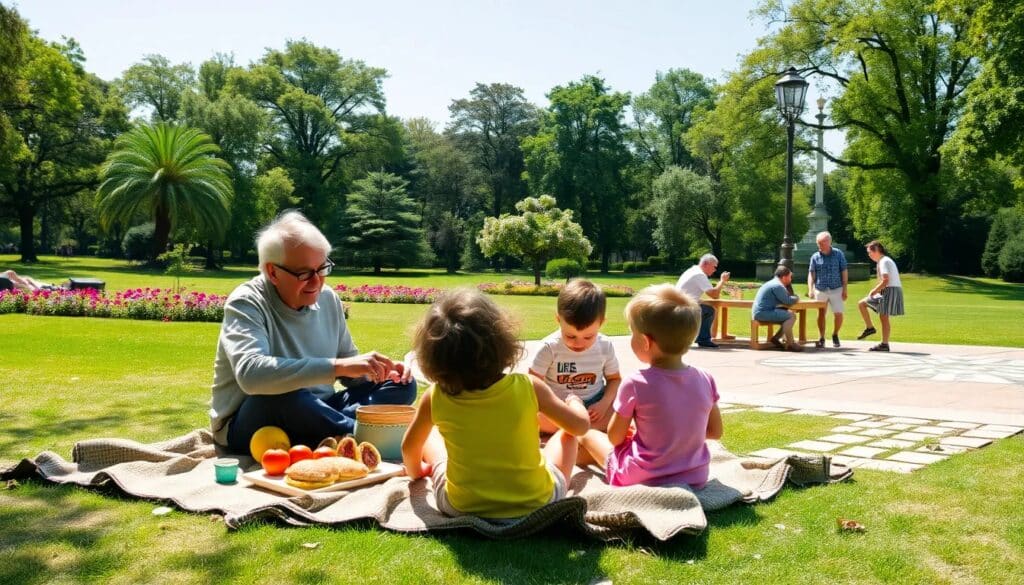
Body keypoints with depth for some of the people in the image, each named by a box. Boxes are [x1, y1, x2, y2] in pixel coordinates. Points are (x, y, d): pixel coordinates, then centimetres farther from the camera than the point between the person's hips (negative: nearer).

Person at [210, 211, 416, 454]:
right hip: (248, 425, -6)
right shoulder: (246, 304, -17)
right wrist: (338, 366, -42)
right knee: (283, 394, -38)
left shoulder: (327, 299, 3)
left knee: (401, 385, -6)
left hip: (315, 414, 7)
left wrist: (379, 370, -10)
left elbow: (349, 368, 14)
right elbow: (250, 374, -37)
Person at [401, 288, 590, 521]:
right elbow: (580, 426, -2)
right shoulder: (529, 387, -19)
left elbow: (409, 448, 4)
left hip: (461, 508, 1)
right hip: (537, 504, 0)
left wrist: (415, 471, 26)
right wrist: (575, 403, 21)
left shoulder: (435, 398, -16)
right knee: (566, 434, 24)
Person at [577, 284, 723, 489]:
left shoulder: (636, 383, -20)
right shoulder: (705, 380, -9)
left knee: (589, 435, 17)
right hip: (695, 478, 5)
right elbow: (715, 432, 4)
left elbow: (615, 437, -10)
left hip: (642, 479, -4)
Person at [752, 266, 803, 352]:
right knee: (791, 316, -18)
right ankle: (790, 344, -13)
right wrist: (796, 298, 4)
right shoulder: (778, 286, -15)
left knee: (790, 314, 14)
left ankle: (776, 338, 13)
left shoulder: (774, 283, 18)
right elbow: (788, 301, -15)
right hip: (763, 313, -11)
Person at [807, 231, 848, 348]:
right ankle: (821, 338, 13)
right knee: (821, 314, 3)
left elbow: (844, 272, 1)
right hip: (820, 290, 1)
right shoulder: (815, 257, 1)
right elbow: (811, 273, -2)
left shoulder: (838, 254, -1)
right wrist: (810, 289, -15)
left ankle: (835, 335, 19)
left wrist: (844, 289, -3)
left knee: (838, 314, -5)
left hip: (836, 289, -1)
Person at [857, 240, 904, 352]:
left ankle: (884, 344, -5)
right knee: (861, 304, 11)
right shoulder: (883, 261, 18)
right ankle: (869, 328, 15)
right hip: (885, 292, 10)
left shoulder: (884, 261, -13)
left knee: (883, 317, -8)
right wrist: (875, 291, 12)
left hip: (891, 291, -10)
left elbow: (885, 281, -22)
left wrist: (874, 291, -13)